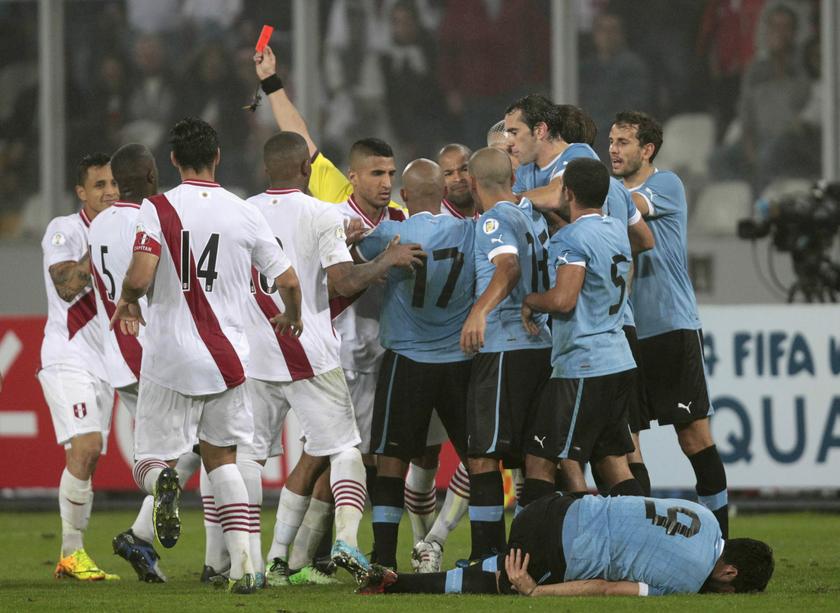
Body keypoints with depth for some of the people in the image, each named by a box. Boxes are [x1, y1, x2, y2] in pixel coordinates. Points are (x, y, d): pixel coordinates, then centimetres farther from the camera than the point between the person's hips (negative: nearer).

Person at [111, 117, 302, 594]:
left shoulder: (159, 209, -7)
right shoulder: (245, 214, 1)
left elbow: (140, 278, -19)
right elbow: (289, 281, 4)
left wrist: (128, 304, 5)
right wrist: (292, 318, 26)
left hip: (170, 358, -2)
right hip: (227, 358, 2)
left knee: (150, 459, 10)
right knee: (221, 456, 18)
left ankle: (163, 481, -28)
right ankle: (243, 563, 4)